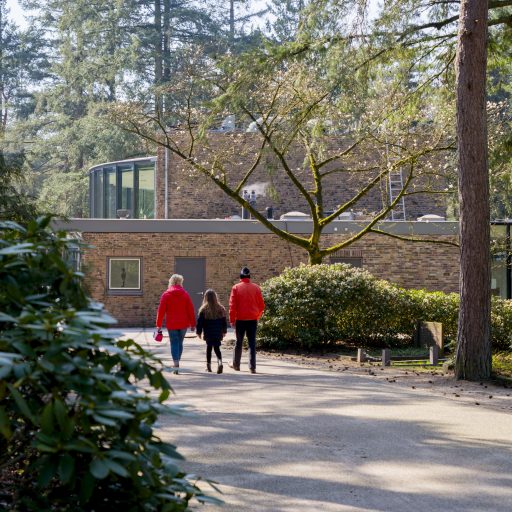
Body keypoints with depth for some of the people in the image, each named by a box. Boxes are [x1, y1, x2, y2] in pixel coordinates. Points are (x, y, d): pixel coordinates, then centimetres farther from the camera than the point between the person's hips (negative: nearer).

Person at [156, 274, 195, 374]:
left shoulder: (166, 295, -3)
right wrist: (193, 324, 7)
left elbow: (161, 310, -5)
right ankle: (177, 362, 24)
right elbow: (191, 310, 0)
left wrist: (158, 324, 0)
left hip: (171, 324, -2)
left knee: (174, 344, 1)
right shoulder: (185, 294, 1)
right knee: (180, 343, 16)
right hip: (183, 324, 2)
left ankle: (176, 365, -10)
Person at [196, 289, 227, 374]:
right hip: (218, 333, 2)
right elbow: (224, 321, 9)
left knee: (209, 347, 12)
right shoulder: (221, 309, 1)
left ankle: (208, 365, 16)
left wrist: (199, 332, 5)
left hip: (208, 333, -1)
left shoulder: (203, 309, -8)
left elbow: (200, 322, -4)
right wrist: (224, 331, 19)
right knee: (217, 348, 6)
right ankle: (220, 362, -19)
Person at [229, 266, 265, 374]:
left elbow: (232, 305, -6)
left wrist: (232, 319, 0)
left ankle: (236, 365, 21)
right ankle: (252, 367, -3)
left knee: (239, 342, 13)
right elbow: (261, 305, 2)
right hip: (253, 320, 1)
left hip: (240, 320, -1)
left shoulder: (236, 288, -5)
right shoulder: (256, 288, -1)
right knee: (252, 343, 2)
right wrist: (258, 316, 17)